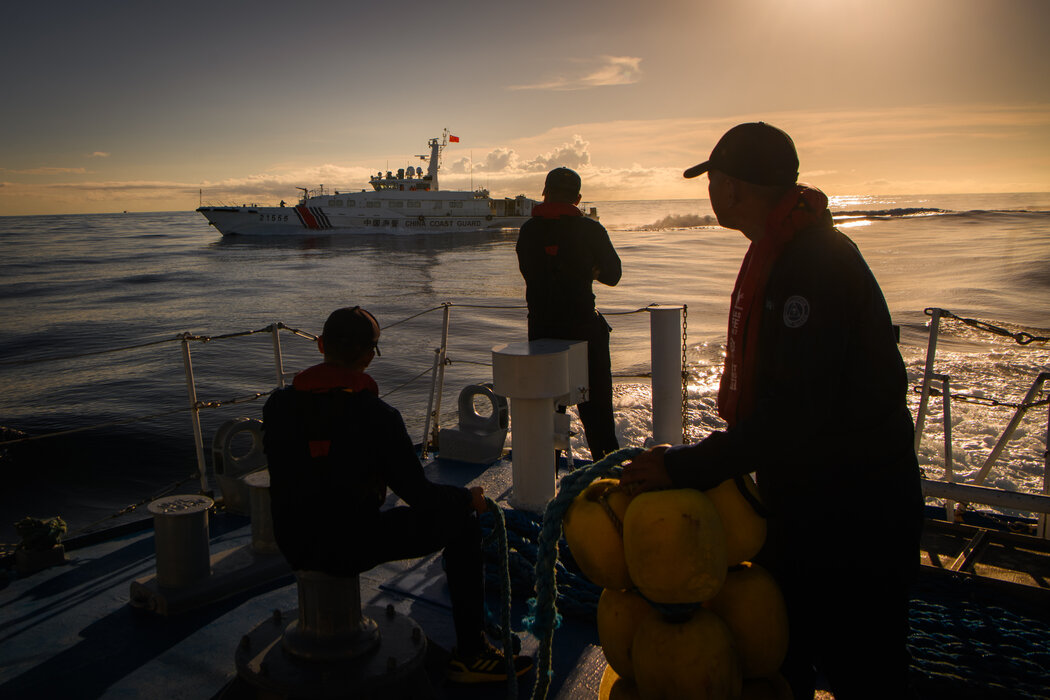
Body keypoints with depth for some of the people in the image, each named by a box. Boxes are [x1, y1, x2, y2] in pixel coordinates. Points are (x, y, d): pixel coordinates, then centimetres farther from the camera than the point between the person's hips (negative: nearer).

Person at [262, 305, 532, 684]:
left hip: (293, 545, 6)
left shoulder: (278, 404, -5)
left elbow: (285, 471, 10)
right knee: (460, 519, 6)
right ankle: (471, 654, 13)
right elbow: (418, 494, -15)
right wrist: (469, 498, 5)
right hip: (352, 547, -6)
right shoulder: (377, 415, -20)